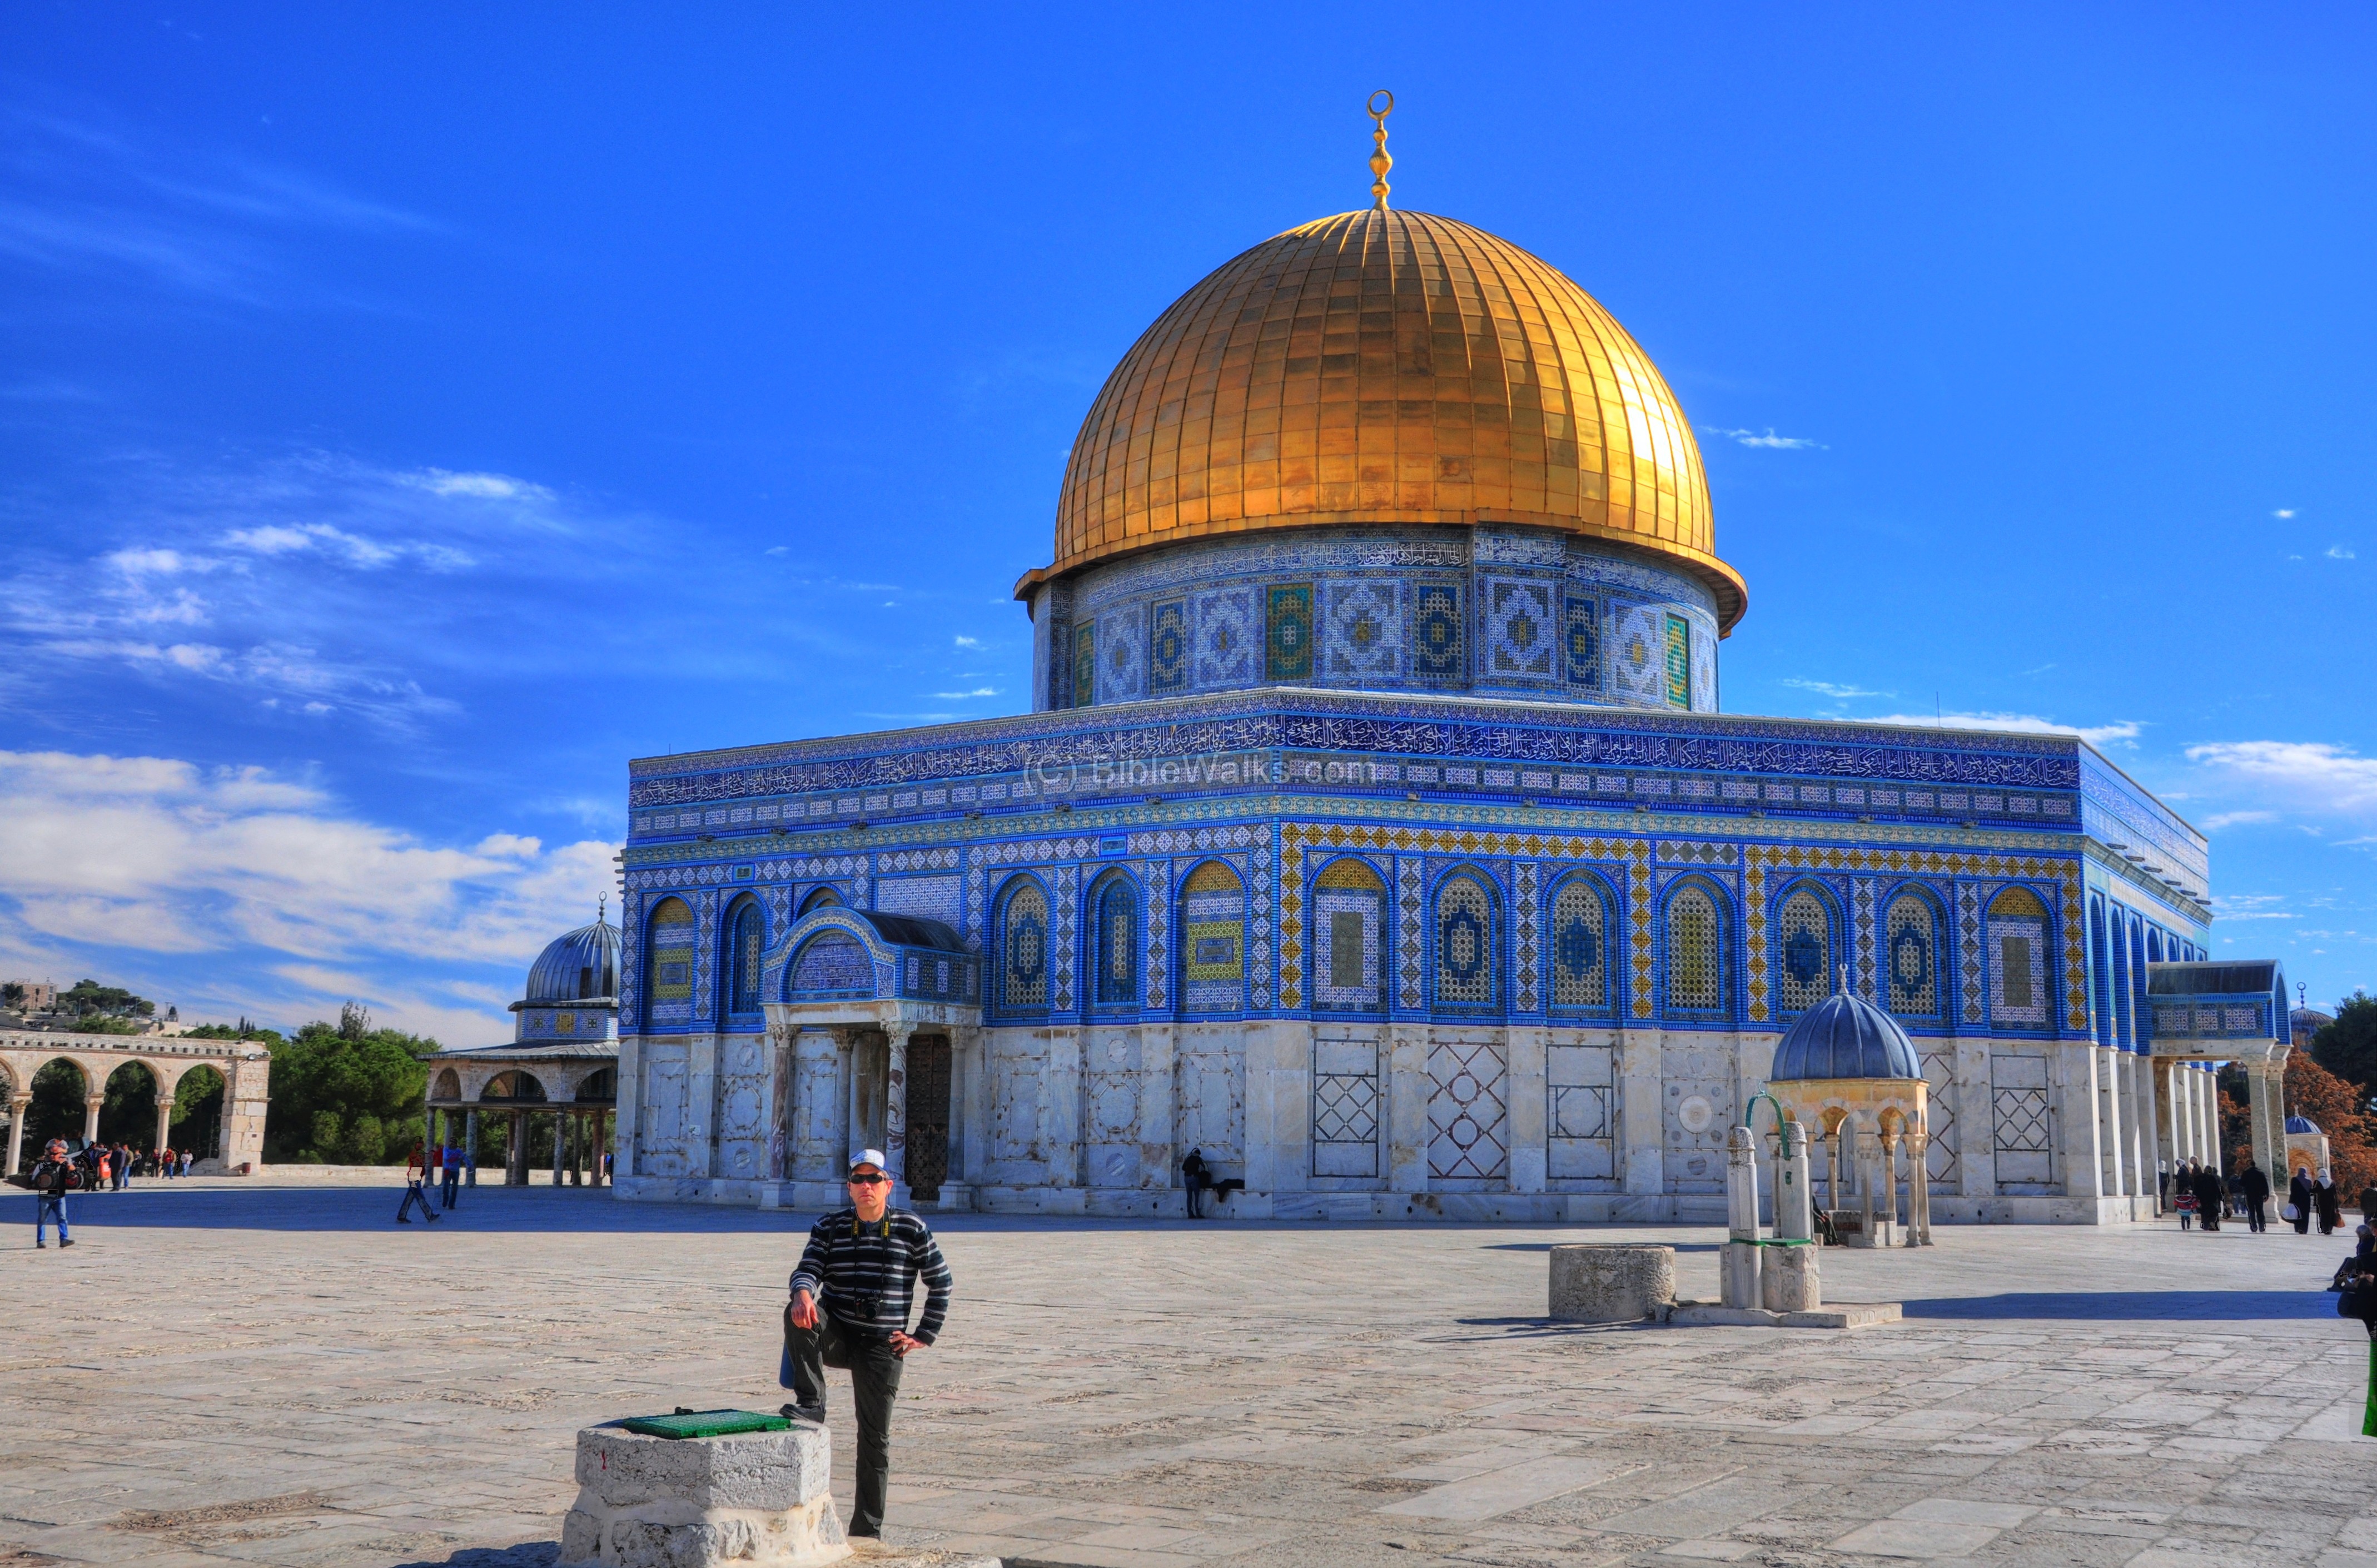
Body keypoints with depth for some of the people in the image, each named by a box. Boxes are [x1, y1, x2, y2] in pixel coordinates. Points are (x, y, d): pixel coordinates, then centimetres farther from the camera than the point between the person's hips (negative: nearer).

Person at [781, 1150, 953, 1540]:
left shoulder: (913, 1230, 0)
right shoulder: (829, 1227, 4)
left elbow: (940, 1283, 7)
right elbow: (809, 1269, -9)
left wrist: (924, 1335, 1)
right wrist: (802, 1293, -32)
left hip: (882, 1347, -1)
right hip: (834, 1335, 1)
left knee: (876, 1440, 0)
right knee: (798, 1314, -31)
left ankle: (867, 1532, 9)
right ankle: (811, 1405, -24)